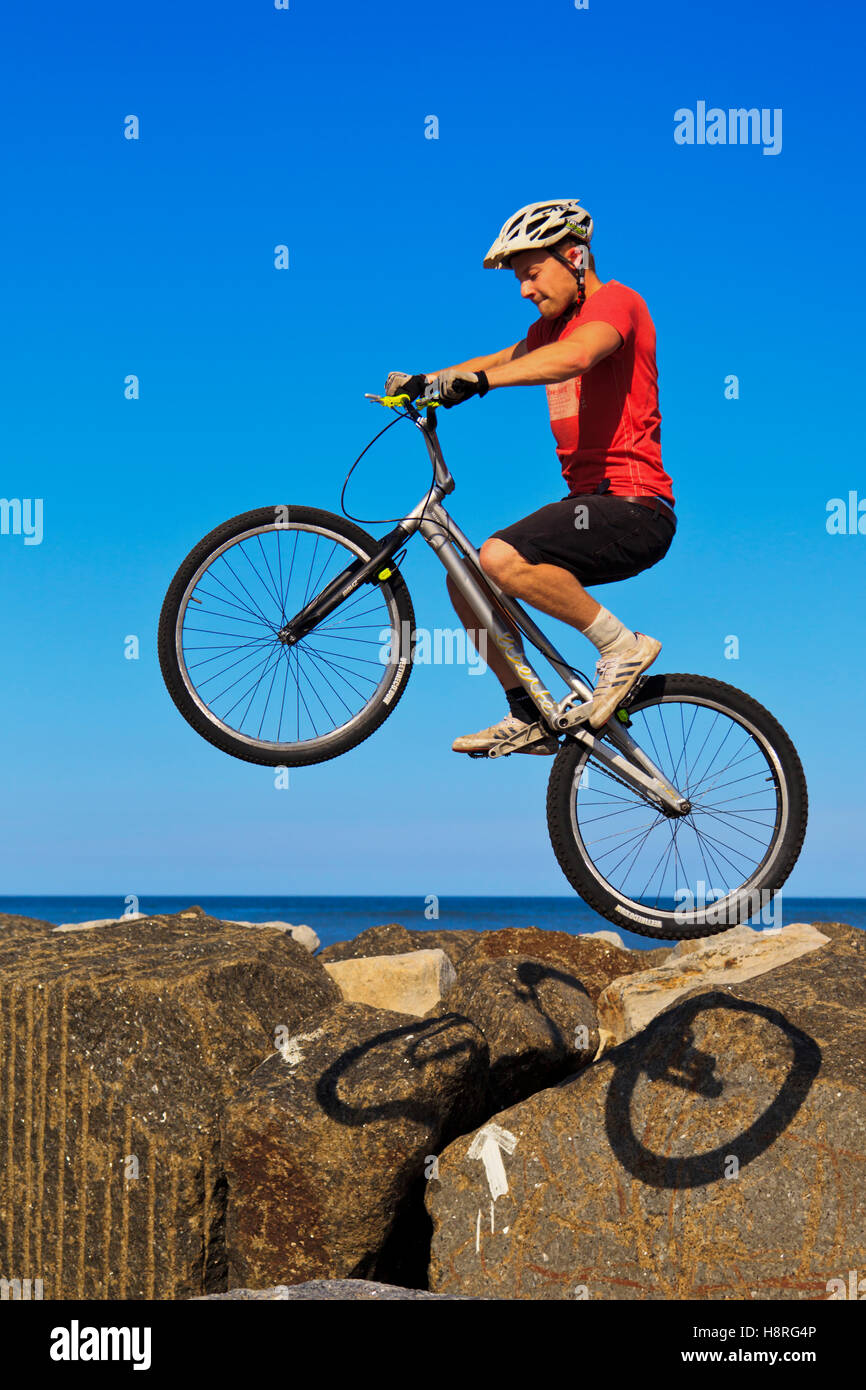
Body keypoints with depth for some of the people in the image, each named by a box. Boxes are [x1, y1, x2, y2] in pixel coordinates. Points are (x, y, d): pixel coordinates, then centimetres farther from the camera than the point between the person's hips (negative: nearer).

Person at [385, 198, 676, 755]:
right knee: (467, 578, 5)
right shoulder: (553, 325, 20)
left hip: (634, 506, -9)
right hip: (590, 502, 9)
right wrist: (421, 382, 4)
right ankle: (529, 716, 14)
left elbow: (573, 357, -29)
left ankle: (622, 646, -13)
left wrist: (474, 380, -37)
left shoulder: (616, 301, -9)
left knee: (503, 559, -28)